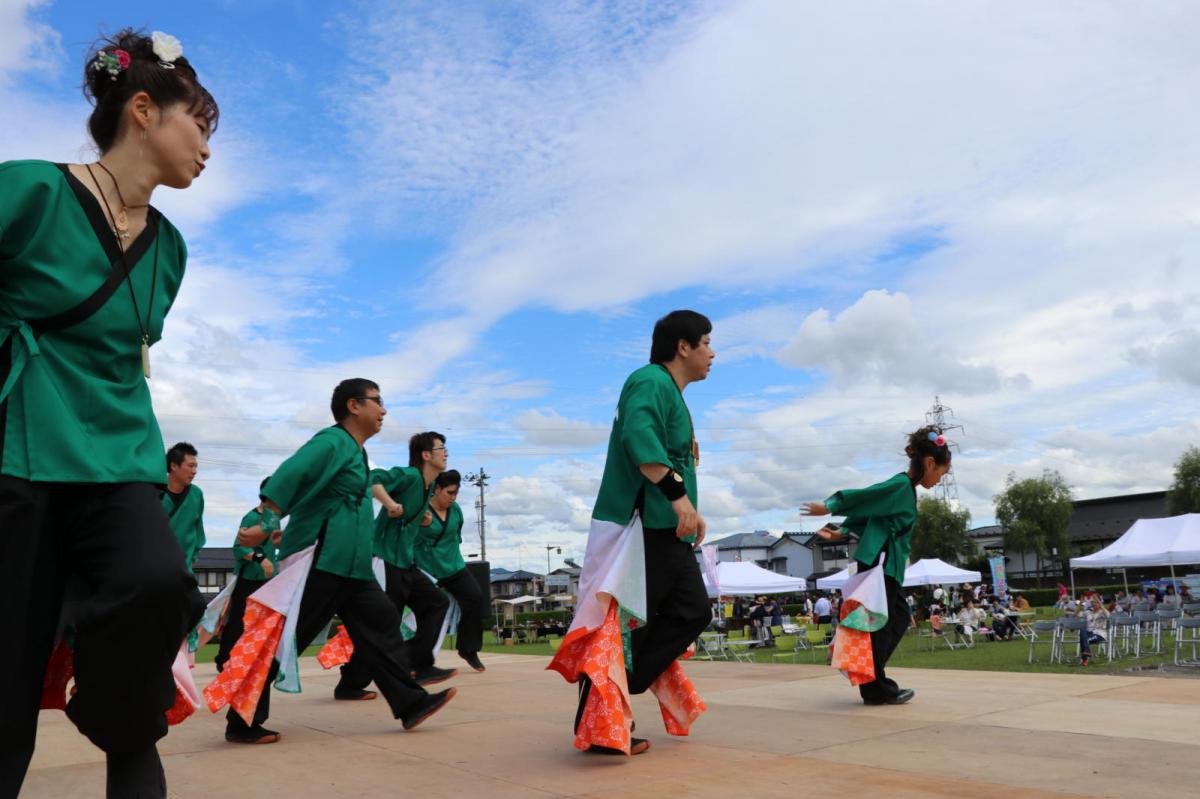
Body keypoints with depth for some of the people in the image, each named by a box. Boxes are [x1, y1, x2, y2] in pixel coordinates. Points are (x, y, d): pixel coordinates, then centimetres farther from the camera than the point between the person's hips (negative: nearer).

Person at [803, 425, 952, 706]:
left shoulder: (905, 488, 15)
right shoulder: (901, 486, -15)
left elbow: (866, 508, 16)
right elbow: (861, 498, -14)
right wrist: (828, 508, -6)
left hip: (887, 566, 10)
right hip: (880, 564, -10)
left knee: (899, 617, 14)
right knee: (879, 625, -3)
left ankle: (874, 683, 19)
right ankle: (876, 690, 5)